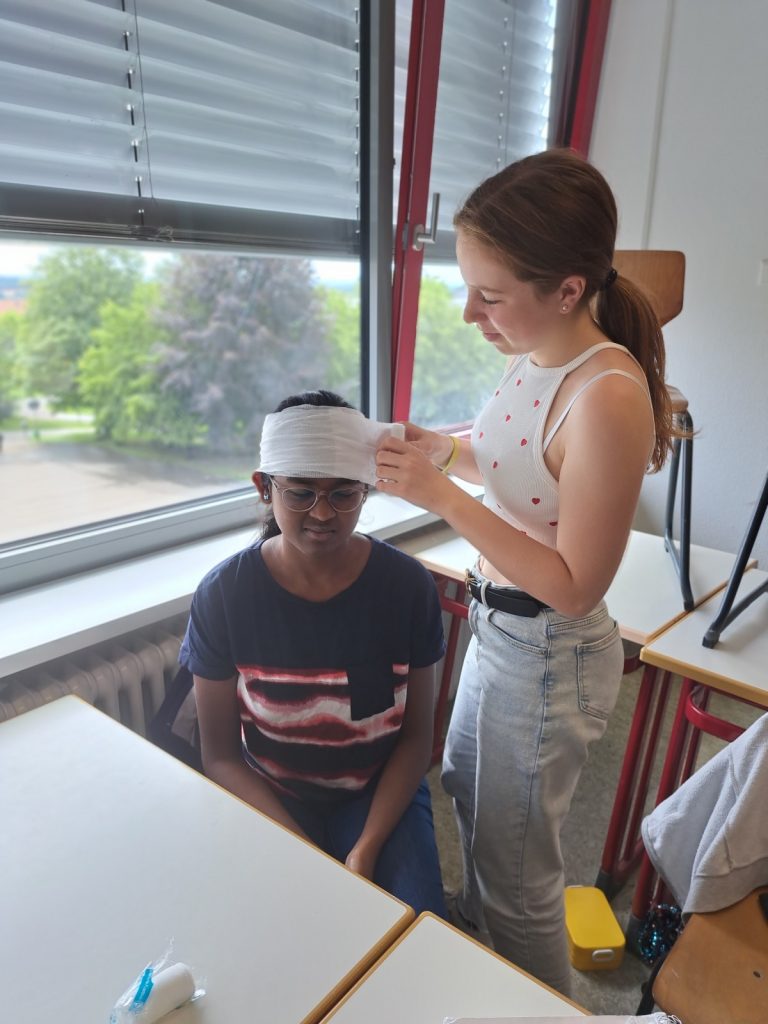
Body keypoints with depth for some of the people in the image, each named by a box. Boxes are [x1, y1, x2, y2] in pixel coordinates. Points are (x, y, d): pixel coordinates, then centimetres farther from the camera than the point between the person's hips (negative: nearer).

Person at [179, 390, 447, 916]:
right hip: (268, 799, 0)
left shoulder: (407, 585, -13)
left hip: (379, 795, 1)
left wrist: (367, 847, -15)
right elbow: (221, 755, -7)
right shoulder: (223, 594, -14)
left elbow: (416, 735, -4)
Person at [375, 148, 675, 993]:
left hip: (547, 652, -9)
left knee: (516, 871, 15)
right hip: (497, 624, 9)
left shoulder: (607, 395, -30)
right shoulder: (531, 355, -5)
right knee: (467, 788, 32)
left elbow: (574, 588, -26)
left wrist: (442, 497, -30)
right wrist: (443, 451, -6)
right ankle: (476, 930, 63)